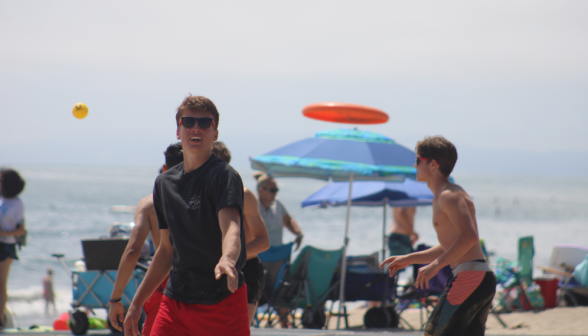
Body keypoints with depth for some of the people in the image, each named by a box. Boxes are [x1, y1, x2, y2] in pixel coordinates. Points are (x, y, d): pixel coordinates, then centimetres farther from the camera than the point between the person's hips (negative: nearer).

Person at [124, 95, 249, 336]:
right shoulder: (164, 183, 13)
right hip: (175, 300, 6)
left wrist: (227, 260, -47)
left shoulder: (224, 175, -8)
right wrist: (137, 303, 20)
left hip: (222, 299, -6)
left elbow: (231, 227, -25)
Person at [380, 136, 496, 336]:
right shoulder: (442, 197, 22)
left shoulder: (449, 195, -10)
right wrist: (408, 259, 27)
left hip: (470, 276, -10)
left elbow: (469, 236, -24)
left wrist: (435, 265, -22)